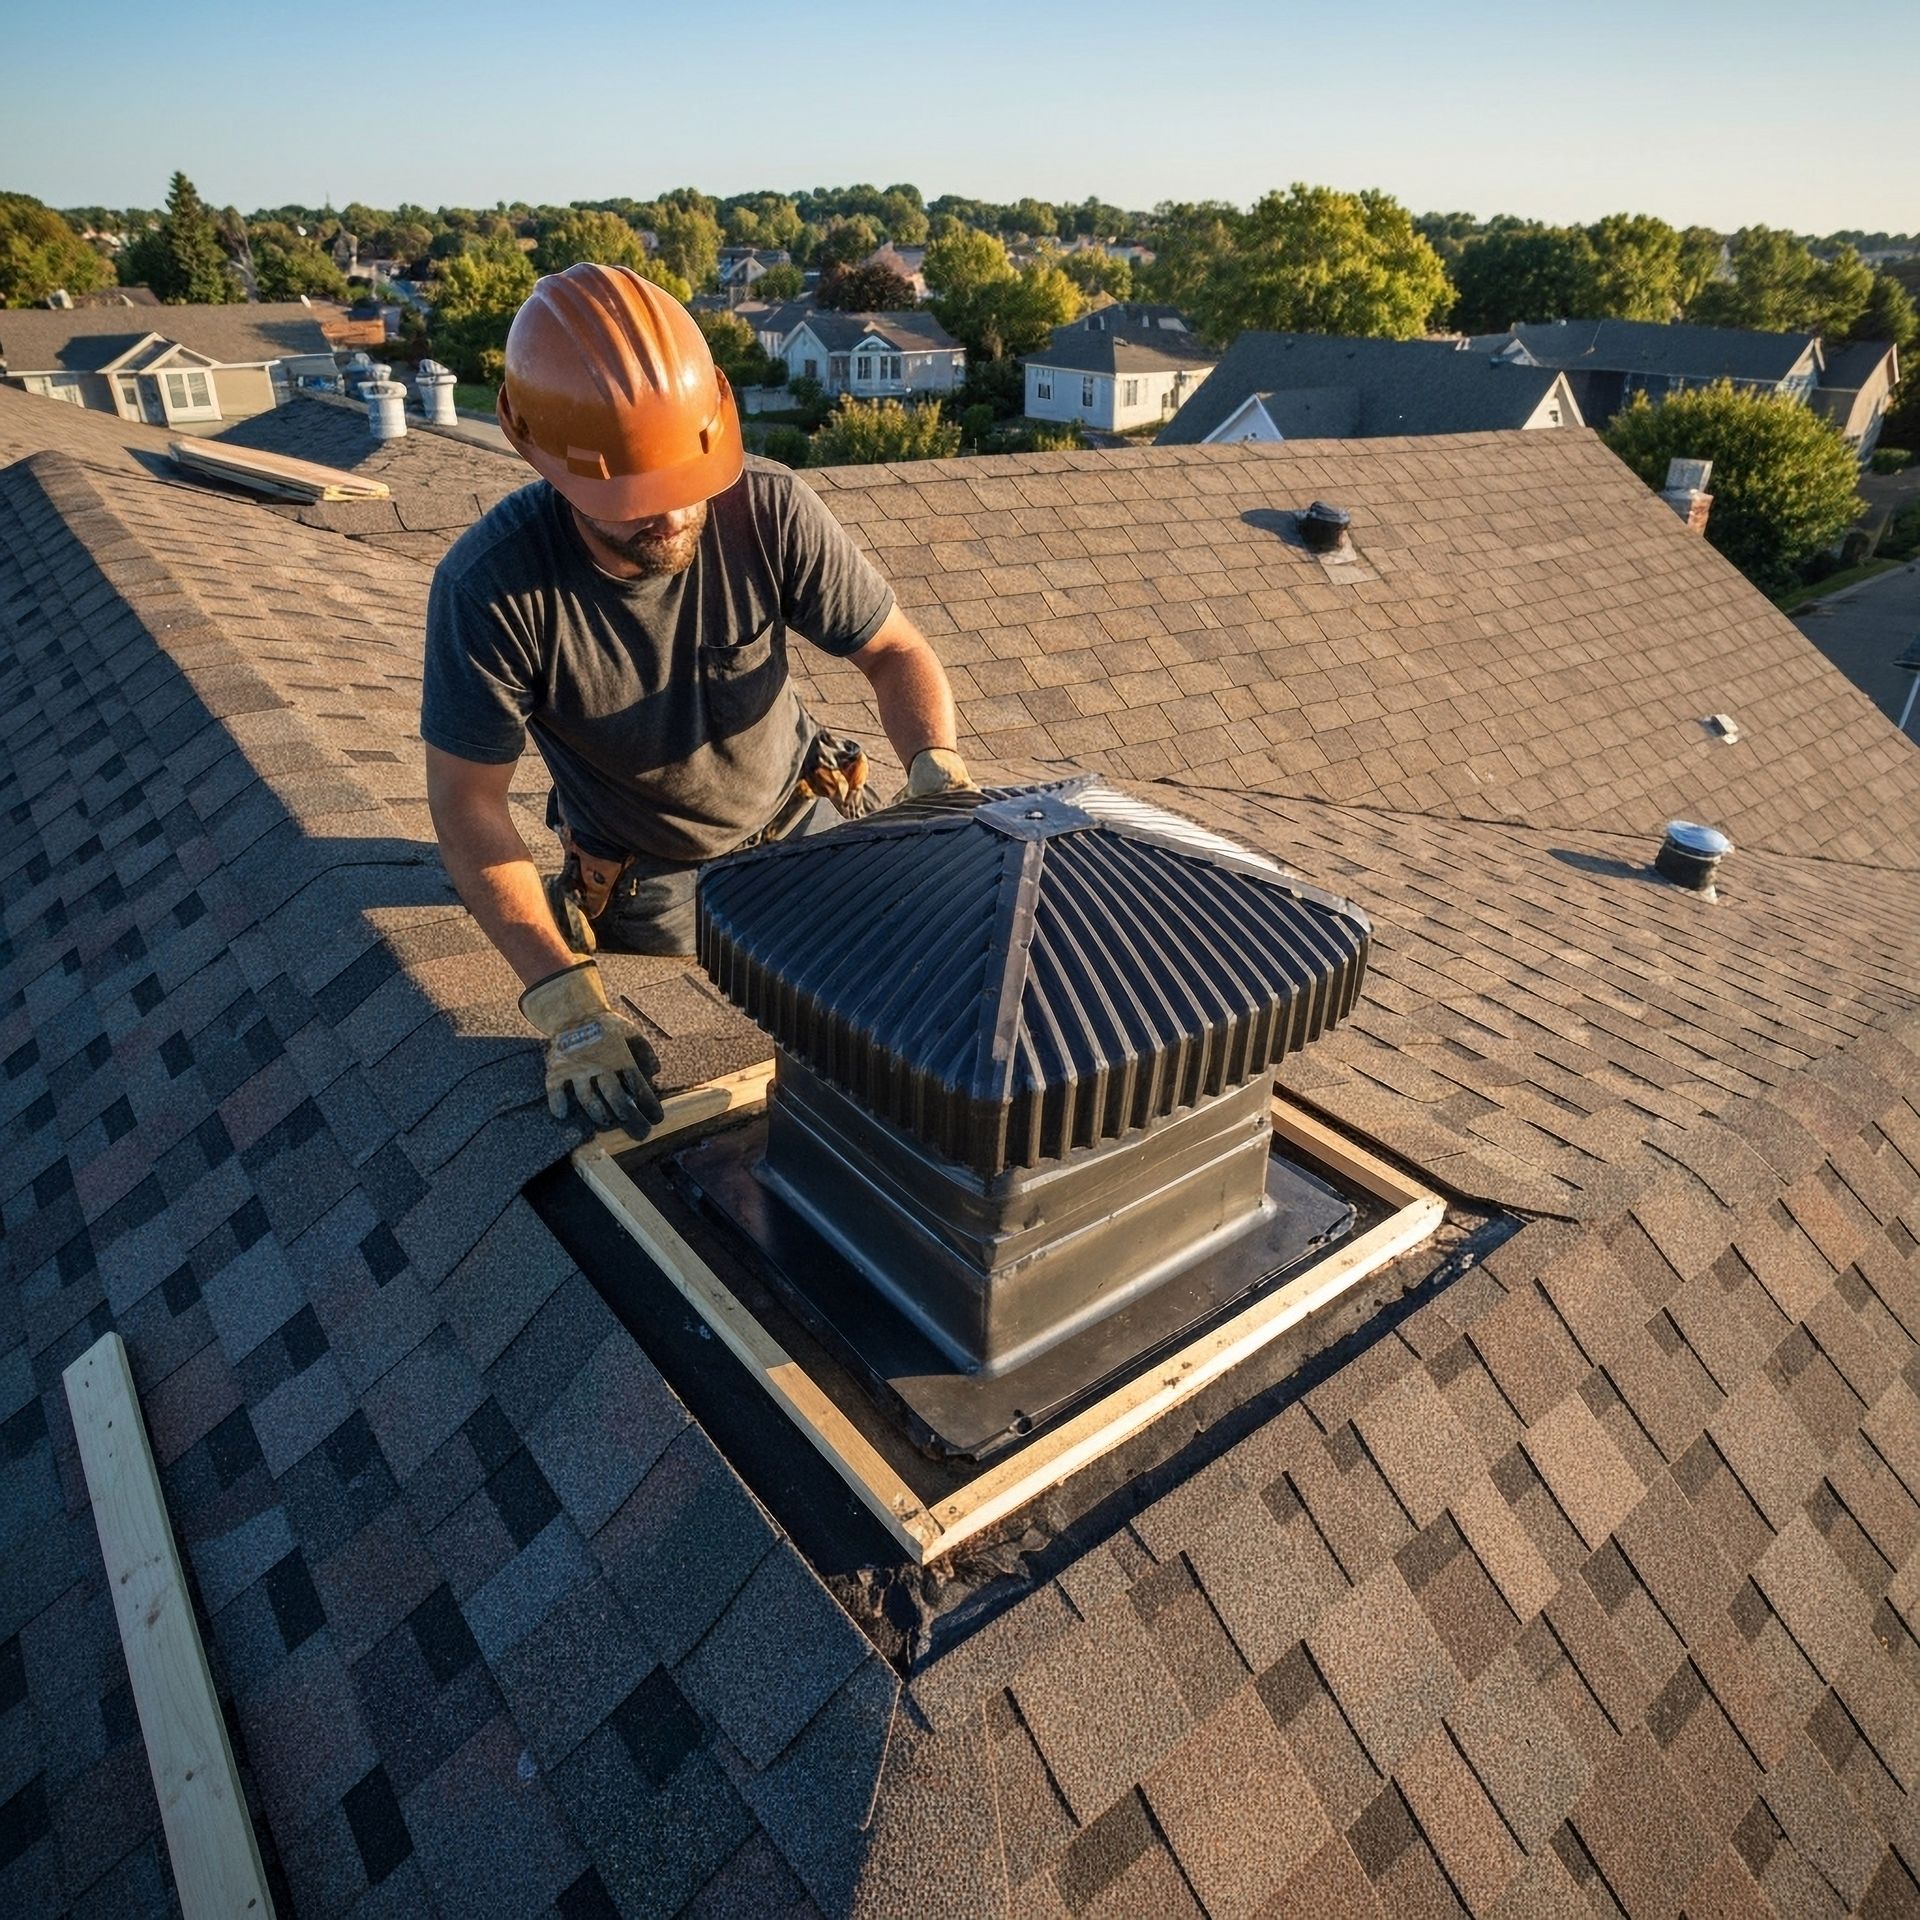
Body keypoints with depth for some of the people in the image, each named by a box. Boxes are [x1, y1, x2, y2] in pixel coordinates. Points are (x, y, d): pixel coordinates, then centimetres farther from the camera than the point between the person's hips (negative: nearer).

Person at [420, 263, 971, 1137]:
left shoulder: (769, 508, -27)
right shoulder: (491, 585, -31)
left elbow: (896, 652, -19)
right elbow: (466, 801, -26)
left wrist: (936, 765, -41)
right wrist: (566, 1001, -35)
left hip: (805, 822, 2)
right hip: (648, 884, -1)